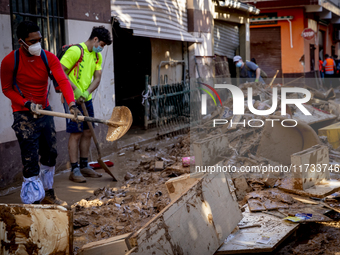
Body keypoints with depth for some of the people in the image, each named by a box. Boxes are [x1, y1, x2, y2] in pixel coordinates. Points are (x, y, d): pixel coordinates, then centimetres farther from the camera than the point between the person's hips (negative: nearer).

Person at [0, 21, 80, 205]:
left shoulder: (49, 58, -6)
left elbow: (63, 81, -20)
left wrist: (71, 104, -38)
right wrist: (28, 104, -19)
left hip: (45, 111, 5)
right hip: (24, 115, -5)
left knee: (50, 155, 14)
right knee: (31, 160, -8)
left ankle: (47, 194, 33)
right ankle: (33, 201, 1)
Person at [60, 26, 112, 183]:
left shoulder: (97, 56, 12)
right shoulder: (75, 51, -14)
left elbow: (97, 78, 7)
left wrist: (87, 92, -11)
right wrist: (75, 90, -21)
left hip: (86, 99, 8)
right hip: (72, 99, -8)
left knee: (87, 132, 11)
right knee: (76, 133, -6)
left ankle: (84, 166, 22)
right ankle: (74, 170, 0)